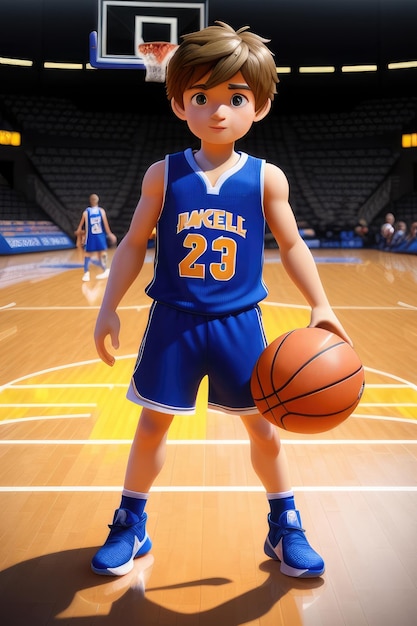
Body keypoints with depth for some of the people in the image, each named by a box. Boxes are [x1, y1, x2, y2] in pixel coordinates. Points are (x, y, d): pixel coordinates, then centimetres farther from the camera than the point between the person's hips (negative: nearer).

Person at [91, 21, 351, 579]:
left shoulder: (266, 178, -4)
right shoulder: (163, 175, -4)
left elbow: (292, 245, 4)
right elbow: (134, 244, 2)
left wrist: (321, 306, -3)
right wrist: (109, 308, 0)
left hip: (239, 324, 0)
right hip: (173, 323, 0)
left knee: (263, 427, 10)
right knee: (152, 424, 10)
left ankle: (285, 529, 30)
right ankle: (130, 525, 30)